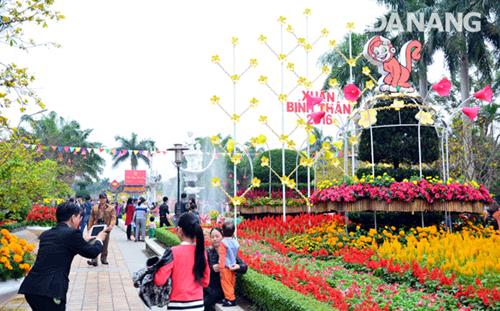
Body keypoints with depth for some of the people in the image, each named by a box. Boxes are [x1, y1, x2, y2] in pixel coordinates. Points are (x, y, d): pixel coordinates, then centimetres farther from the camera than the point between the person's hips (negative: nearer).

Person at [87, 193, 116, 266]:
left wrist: (111, 226, -23)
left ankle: (104, 259, 22)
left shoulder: (111, 208, 3)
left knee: (105, 245, 9)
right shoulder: (95, 207, 9)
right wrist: (89, 228, 6)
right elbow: (91, 218, 11)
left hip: (106, 228, 0)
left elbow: (113, 218, -5)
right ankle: (94, 260, -14)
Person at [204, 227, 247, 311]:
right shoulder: (208, 252, 4)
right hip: (209, 287, 2)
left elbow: (244, 266, -4)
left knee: (205, 302, -21)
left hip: (222, 289, -2)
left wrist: (238, 267, -25)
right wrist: (211, 268, -22)